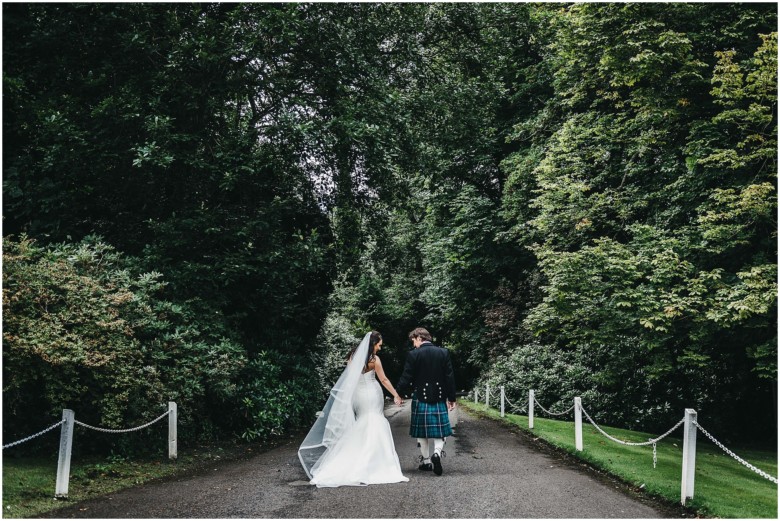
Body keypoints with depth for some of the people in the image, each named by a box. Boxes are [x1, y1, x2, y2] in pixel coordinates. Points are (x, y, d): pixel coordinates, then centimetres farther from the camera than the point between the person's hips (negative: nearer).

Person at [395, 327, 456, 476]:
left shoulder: (413, 354, -9)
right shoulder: (443, 353, -1)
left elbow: (406, 378, -9)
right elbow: (450, 377, 1)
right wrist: (451, 398, 7)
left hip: (420, 399, -2)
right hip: (439, 398, 2)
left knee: (422, 430, 12)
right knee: (440, 429, 8)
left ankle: (426, 461, 18)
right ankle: (437, 452, -17)